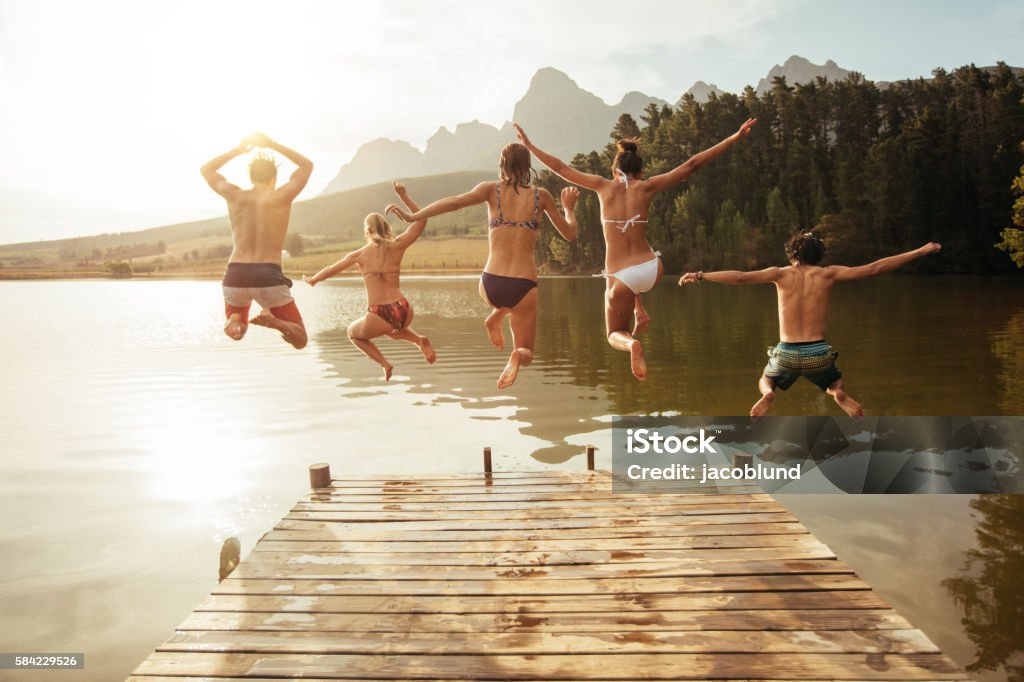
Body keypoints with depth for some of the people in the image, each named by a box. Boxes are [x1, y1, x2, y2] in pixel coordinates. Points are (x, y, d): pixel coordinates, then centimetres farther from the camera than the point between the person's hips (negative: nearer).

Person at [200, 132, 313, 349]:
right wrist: (273, 145, 20)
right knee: (300, 340, 10)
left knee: (237, 332, 30)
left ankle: (234, 320, -8)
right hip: (268, 276, -3)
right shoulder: (282, 196, 1)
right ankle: (273, 320, -22)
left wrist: (239, 149, 24)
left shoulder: (235, 195, 6)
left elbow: (206, 169, 28)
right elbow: (307, 165, 20)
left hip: (235, 276, 3)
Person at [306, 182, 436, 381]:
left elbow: (330, 270, 21)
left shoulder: (359, 254, 6)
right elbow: (421, 220, 15)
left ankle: (384, 363, 9)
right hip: (403, 311, 3)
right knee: (393, 328, 40)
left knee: (353, 332, 31)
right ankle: (420, 340, 8)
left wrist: (313, 280, 39)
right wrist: (404, 196, 15)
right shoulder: (397, 246, 6)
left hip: (378, 317, -2)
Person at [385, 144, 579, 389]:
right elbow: (570, 234, 12)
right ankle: (516, 356, -22)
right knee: (526, 354, 15)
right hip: (523, 287, -2)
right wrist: (569, 208, 31)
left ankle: (495, 317, 13)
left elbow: (454, 202, -12)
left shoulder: (491, 189, 3)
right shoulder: (541, 196, 5)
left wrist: (411, 216, -9)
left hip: (490, 286, 2)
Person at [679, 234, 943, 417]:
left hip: (787, 354, -1)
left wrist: (700, 275, -4)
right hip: (819, 354, 1)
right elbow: (874, 268, 2)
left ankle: (767, 395, -8)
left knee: (766, 382, 31)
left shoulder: (781, 274, 0)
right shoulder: (827, 274, 2)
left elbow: (740, 277, -9)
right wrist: (920, 251, 11)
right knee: (836, 388, 33)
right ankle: (841, 395, -6)